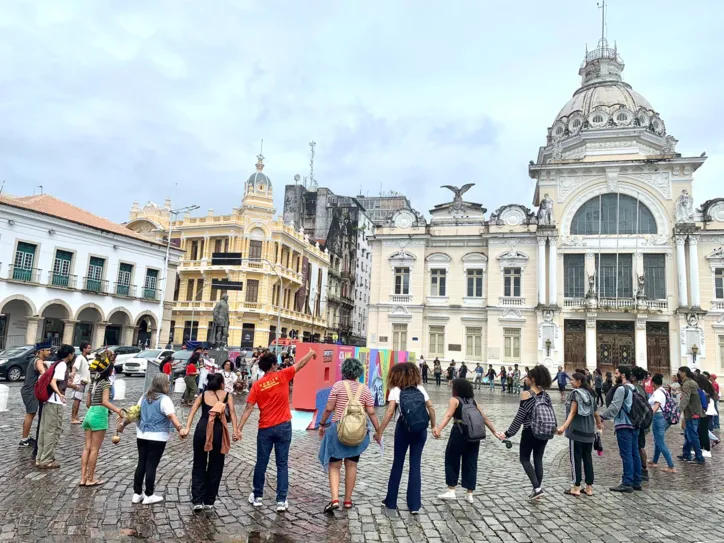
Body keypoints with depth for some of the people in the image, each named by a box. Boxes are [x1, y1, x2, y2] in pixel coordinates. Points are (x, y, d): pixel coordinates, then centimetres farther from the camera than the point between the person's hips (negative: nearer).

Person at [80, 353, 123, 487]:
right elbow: (105, 402, -23)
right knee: (94, 449, 1)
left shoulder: (93, 383, 13)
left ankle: (83, 478, 11)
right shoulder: (105, 383, -10)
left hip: (89, 414, 7)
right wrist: (118, 411, -32)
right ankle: (90, 479, 8)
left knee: (87, 448, 9)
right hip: (99, 415, -7)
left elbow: (88, 403, 18)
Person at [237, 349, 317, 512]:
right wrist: (311, 353, 22)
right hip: (283, 427, -1)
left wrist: (239, 428, -4)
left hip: (265, 429, 1)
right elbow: (300, 364, 5)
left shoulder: (257, 385, -3)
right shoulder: (282, 376, -7)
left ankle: (257, 497, 27)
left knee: (261, 463, 14)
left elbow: (248, 409, -7)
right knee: (282, 464, 6)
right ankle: (281, 500, 7)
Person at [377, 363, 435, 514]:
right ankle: (414, 504, 10)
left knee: (398, 463, 12)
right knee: (416, 464, 9)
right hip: (420, 429, 3)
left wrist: (380, 432, -13)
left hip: (403, 428, -2)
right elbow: (431, 408, 4)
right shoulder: (420, 388, 7)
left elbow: (390, 412, -15)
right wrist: (433, 426, 15)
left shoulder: (396, 390, -4)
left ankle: (391, 501, 23)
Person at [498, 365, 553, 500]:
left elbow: (519, 417, -17)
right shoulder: (546, 395, 1)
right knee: (538, 459, 15)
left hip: (530, 432, -6)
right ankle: (538, 489, 17)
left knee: (525, 459, 9)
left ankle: (537, 488, -2)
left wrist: (508, 433, -11)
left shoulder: (527, 395, -17)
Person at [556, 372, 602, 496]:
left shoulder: (575, 393, -10)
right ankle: (589, 487, 16)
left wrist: (564, 426, -29)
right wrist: (599, 423, 37)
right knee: (588, 459, 11)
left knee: (575, 459, 1)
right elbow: (595, 412, 18)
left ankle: (576, 488, 5)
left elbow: (572, 412, -19)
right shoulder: (589, 394, 9)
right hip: (589, 432, 7)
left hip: (576, 431, -6)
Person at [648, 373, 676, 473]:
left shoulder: (658, 392, -17)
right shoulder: (663, 391, 11)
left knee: (661, 443, -5)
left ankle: (671, 467, -5)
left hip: (658, 417, -10)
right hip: (664, 417, 10)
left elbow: (657, 405, -34)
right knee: (658, 440, 21)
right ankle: (654, 462, 35)